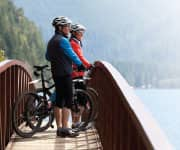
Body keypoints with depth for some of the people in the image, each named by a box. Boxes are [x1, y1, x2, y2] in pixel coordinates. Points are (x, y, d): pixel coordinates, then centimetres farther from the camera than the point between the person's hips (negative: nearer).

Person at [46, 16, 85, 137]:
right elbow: (72, 55, -11)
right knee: (68, 100, -8)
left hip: (56, 73, 9)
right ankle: (65, 128, -11)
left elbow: (48, 57, 25)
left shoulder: (51, 41, 15)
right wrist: (80, 65, 3)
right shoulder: (63, 40, -14)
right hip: (65, 74, -9)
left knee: (59, 100, 11)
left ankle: (59, 128, 13)